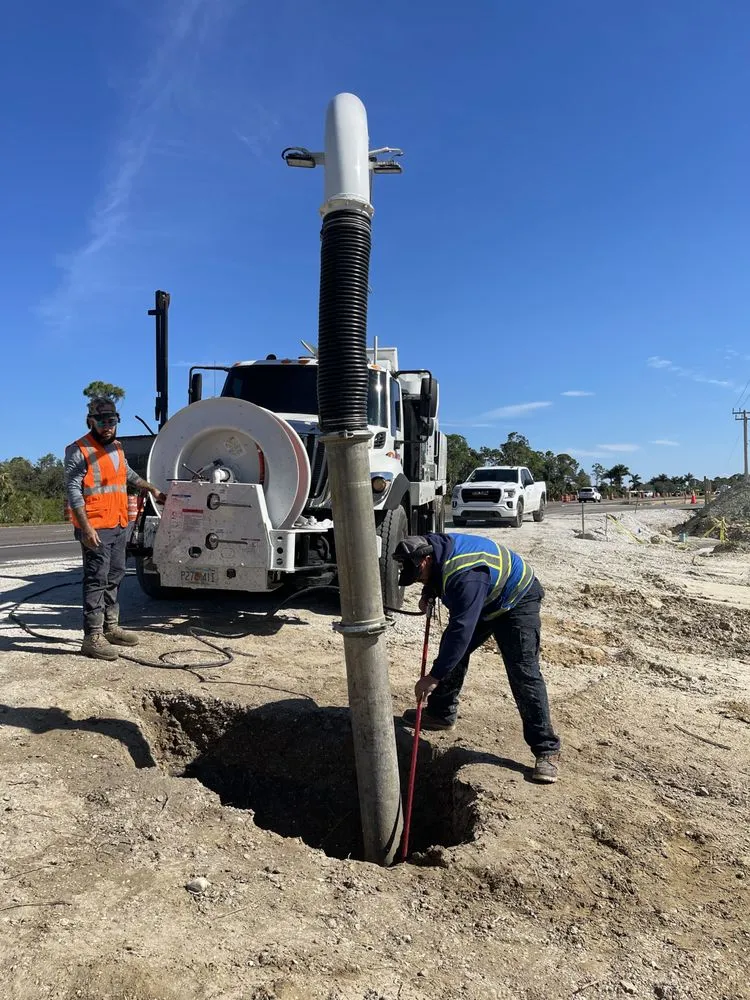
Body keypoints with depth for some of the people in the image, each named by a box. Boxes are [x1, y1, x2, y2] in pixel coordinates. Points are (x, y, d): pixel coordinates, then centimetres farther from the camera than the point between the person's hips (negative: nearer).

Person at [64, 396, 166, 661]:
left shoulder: (116, 447, 16)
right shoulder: (79, 451, -10)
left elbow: (128, 475, 34)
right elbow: (73, 491, -16)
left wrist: (152, 489, 35)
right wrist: (86, 527, -23)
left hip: (119, 526, 9)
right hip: (96, 528, -8)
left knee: (114, 577, 14)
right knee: (97, 580, -9)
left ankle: (111, 627, 25)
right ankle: (92, 637, -6)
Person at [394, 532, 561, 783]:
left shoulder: (465, 576, -41)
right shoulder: (429, 547, -13)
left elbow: (461, 630, -42)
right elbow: (435, 577, 14)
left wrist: (434, 676, -39)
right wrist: (428, 593, -6)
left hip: (517, 602, -9)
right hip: (481, 602, 9)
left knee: (524, 675, -16)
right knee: (451, 650, 10)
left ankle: (547, 750, -9)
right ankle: (441, 713, 27)